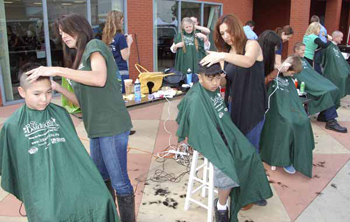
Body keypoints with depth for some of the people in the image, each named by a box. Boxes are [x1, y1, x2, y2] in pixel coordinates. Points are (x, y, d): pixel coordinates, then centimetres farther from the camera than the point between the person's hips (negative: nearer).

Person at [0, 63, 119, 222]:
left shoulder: (61, 113, 6)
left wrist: (84, 175, 16)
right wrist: (17, 190, 14)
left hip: (71, 179, 2)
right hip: (40, 187, -1)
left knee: (100, 201, -15)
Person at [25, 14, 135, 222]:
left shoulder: (95, 45, -5)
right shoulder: (80, 57, 19)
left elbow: (100, 79, -26)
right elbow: (84, 100, 15)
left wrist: (56, 70, -24)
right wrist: (57, 87, 3)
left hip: (112, 126, -9)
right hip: (97, 127, 9)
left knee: (119, 181, 1)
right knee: (100, 177, 20)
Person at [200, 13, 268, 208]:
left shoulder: (251, 44, -6)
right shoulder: (226, 53, 11)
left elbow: (248, 62, -30)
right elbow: (224, 81, 6)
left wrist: (222, 56, -41)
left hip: (253, 107, -5)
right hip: (233, 105, 5)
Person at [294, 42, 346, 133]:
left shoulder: (303, 60, 27)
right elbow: (299, 76, -13)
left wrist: (320, 79, 9)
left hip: (313, 81, 9)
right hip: (305, 85, -9)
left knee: (333, 88, -11)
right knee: (326, 91, -26)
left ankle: (323, 115, -4)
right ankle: (331, 121, -25)